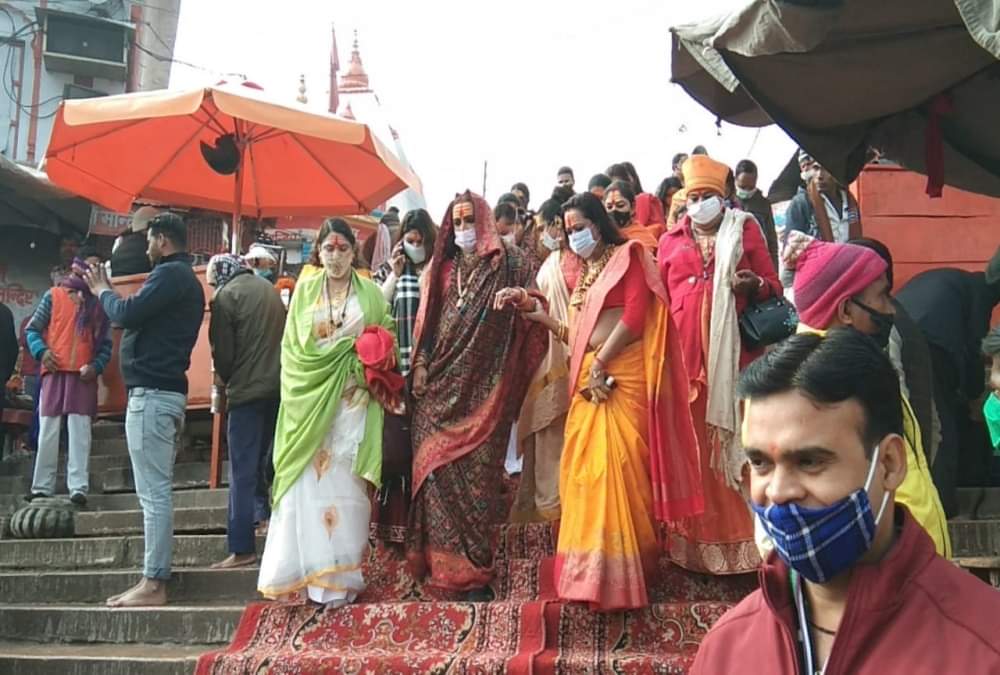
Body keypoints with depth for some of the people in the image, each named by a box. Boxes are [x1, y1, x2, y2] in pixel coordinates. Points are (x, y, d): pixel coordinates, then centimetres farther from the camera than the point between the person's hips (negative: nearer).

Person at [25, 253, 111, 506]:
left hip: (84, 376, 0)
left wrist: (96, 365, -8)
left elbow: (106, 344, 9)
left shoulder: (99, 303, 13)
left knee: (80, 432, -6)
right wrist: (41, 351, -11)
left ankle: (78, 488, -11)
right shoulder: (53, 295, 9)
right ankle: (42, 487, 6)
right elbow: (32, 329, 7)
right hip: (54, 373, 0)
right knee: (48, 432, 2)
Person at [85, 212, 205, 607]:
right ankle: (155, 577, 12)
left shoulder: (170, 274, -10)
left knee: (153, 491, -10)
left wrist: (102, 291, 1)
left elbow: (127, 315, -18)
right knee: (157, 490, 10)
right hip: (166, 391, 10)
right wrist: (107, 292, 18)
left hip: (151, 393, -10)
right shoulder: (186, 278, 22)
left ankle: (153, 583, -9)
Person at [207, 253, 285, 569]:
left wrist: (224, 378, 11)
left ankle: (242, 549, -3)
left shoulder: (225, 297, -8)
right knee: (264, 458, 22)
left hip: (247, 389, -7)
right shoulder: (269, 289, 12)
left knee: (243, 471, -3)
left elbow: (222, 352, -8)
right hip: (278, 386, 7)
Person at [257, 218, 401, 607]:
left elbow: (388, 343, 8)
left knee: (345, 487, -2)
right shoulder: (304, 291, 11)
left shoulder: (371, 293, 9)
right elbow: (291, 346, 7)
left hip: (353, 403, -1)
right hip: (310, 400, 1)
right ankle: (306, 572, 0)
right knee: (309, 485, -4)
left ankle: (340, 578, 3)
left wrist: (369, 356, -12)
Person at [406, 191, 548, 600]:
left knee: (478, 473, -2)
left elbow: (530, 318, 1)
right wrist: (421, 363, 4)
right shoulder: (441, 267, 14)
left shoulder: (510, 264, 3)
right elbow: (427, 320, 13)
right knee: (437, 469, 0)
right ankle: (439, 560, 11)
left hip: (485, 388, -3)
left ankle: (474, 565, 6)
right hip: (440, 385, 3)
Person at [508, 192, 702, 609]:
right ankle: (591, 570, 14)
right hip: (589, 377, 8)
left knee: (617, 465, -9)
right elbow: (580, 335, 16)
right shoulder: (584, 272, 22)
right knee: (584, 468, 5)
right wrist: (543, 319, 6)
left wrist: (601, 362, -13)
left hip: (622, 373, -7)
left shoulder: (628, 255, 1)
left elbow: (635, 315, -11)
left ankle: (620, 574, -3)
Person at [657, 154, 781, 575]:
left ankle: (741, 542, 5)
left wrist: (754, 285, -12)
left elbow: (773, 287, 10)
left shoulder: (745, 230, 11)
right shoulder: (671, 242, 17)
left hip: (735, 355, -2)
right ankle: (694, 542, 12)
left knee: (736, 442, -2)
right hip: (686, 359, 2)